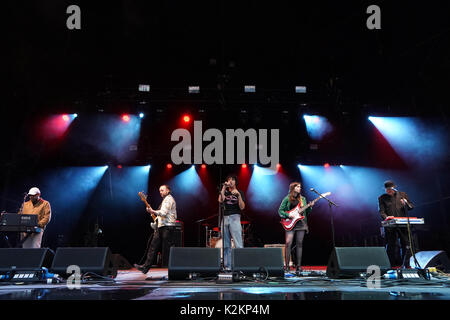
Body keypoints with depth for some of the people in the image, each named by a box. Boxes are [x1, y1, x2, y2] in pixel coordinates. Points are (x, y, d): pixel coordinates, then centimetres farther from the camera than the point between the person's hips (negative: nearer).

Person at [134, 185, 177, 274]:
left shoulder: (169, 199, -8)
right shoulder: (165, 199, 24)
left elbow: (163, 213, -21)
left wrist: (152, 212, -27)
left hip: (167, 227, -10)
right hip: (161, 227, 10)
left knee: (165, 249, -7)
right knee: (153, 246, 4)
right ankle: (146, 267, 2)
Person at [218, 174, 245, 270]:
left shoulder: (239, 192, 8)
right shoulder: (225, 191, 15)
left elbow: (242, 207, -3)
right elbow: (220, 200, -6)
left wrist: (238, 195, -14)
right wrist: (224, 188, -6)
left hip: (235, 218, -4)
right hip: (224, 218, 4)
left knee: (238, 245, -11)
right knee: (226, 245, 4)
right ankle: (227, 266, 8)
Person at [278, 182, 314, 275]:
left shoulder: (303, 199, 15)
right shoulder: (287, 199, 3)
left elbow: (306, 212, 16)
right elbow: (280, 210, 2)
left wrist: (310, 207, -2)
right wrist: (288, 215, -13)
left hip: (301, 224, 4)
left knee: (299, 244, 2)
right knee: (288, 243, -13)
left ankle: (298, 266, 6)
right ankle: (287, 265, -8)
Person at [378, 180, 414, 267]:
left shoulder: (402, 195, 12)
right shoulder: (382, 198, 6)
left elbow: (411, 207, 13)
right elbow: (381, 211, -1)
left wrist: (406, 203, -9)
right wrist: (386, 217, -22)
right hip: (390, 227, -1)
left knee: (406, 245, -2)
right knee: (392, 247, -1)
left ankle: (406, 265, 9)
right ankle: (396, 266, 7)